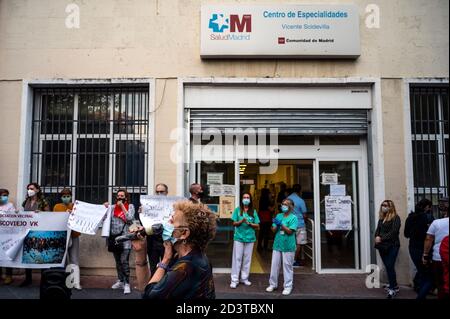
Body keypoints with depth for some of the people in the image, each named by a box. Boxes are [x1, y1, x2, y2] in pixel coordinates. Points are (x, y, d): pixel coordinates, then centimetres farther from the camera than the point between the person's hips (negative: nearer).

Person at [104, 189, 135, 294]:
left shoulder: (130, 206, 1)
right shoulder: (113, 207, 8)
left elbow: (130, 218, -12)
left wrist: (122, 206, -9)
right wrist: (105, 208, -7)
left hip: (125, 237, -4)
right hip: (114, 237, 4)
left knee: (124, 261, -11)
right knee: (118, 261, 13)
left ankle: (127, 283, -6)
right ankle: (120, 281, 25)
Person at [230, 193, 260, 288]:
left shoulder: (253, 211, 4)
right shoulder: (237, 210, 1)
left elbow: (257, 225, 4)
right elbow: (234, 223, 0)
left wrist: (250, 223, -13)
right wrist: (241, 221, -18)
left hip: (250, 237, 2)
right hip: (239, 237, -2)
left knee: (247, 259, 9)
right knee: (237, 258, -1)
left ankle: (244, 278, 21)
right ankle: (234, 280, 4)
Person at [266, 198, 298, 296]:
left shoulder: (293, 217, -8)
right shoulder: (278, 216, 5)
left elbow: (290, 231, -14)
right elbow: (273, 230, 5)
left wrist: (281, 224, -20)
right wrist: (277, 225, -14)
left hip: (288, 246, -4)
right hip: (277, 244, 5)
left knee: (287, 266, 4)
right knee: (274, 265, 11)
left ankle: (288, 286, 15)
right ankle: (273, 284, 24)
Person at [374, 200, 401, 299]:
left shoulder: (395, 218, -6)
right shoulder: (381, 218, 15)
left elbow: (393, 232, -15)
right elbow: (377, 230, 13)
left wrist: (382, 238, -17)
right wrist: (377, 237, -8)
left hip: (392, 246, -6)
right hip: (382, 246, 7)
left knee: (390, 266, -8)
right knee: (388, 267, 9)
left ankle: (393, 288, 0)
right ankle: (394, 286, 20)